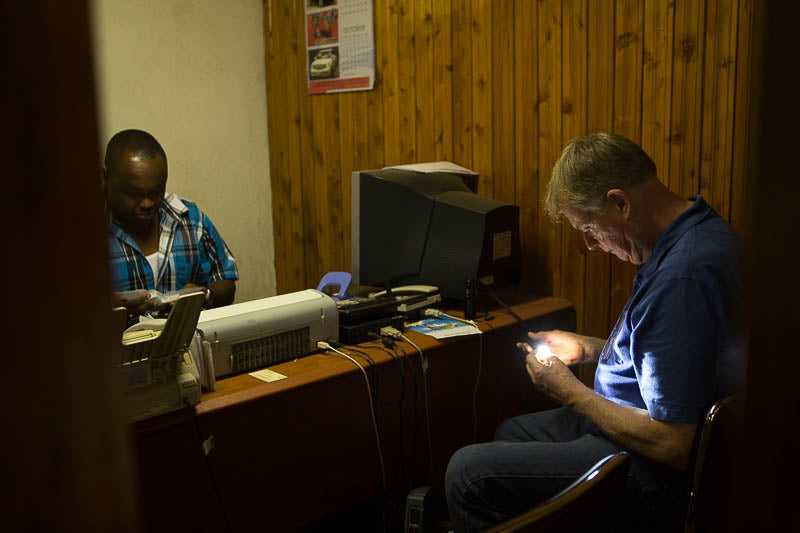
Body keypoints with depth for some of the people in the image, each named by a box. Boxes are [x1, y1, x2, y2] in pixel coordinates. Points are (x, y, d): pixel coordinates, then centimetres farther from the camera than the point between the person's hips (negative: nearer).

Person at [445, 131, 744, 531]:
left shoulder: (683, 277, -32)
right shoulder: (700, 228, 1)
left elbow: (671, 447, -30)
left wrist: (571, 393, -17)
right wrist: (588, 349, 7)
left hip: (654, 475, -11)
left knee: (467, 473, -10)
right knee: (507, 434, 25)